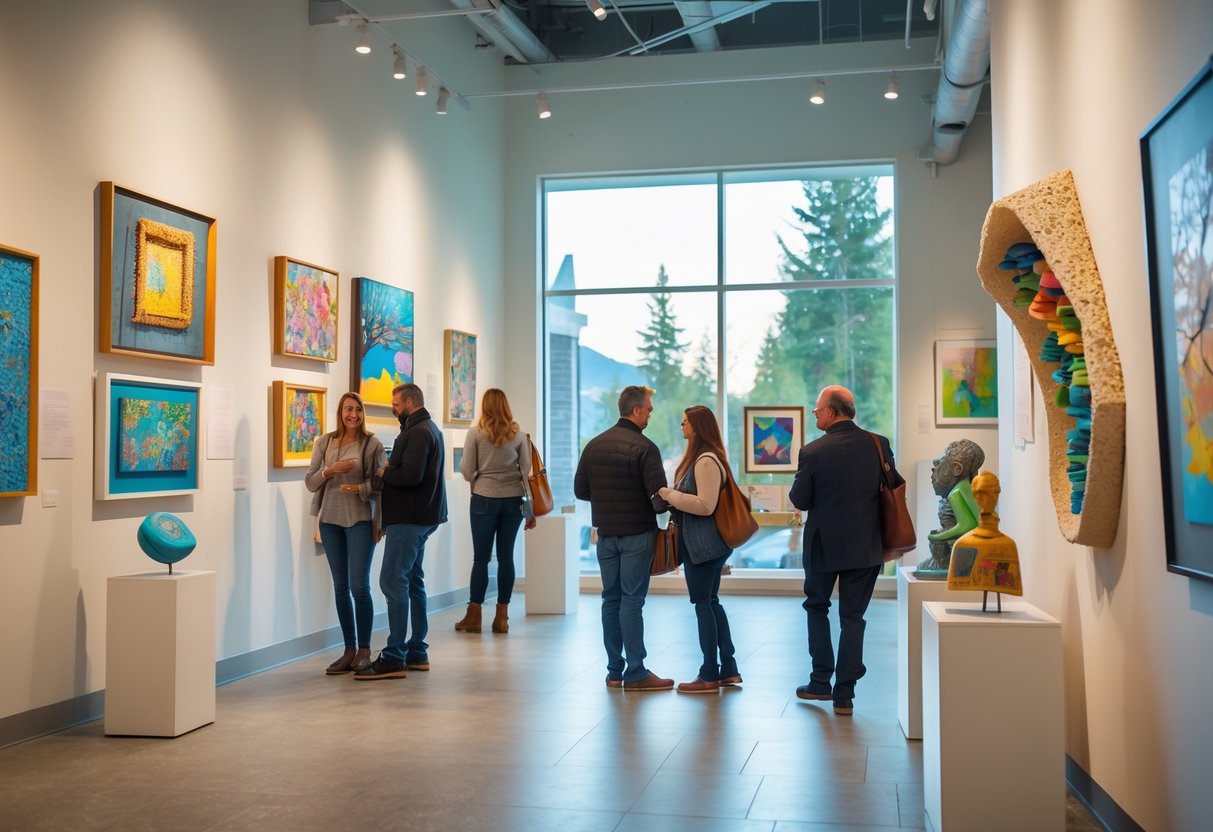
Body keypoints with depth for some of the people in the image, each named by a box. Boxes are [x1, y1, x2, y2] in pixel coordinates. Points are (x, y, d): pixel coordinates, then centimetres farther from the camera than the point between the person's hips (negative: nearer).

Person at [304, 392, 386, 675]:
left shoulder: (372, 444, -3)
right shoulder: (324, 443, 7)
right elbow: (309, 482, 5)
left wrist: (361, 488, -20)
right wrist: (330, 471, -12)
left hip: (360, 519, -4)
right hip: (330, 519, 4)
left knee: (359, 585, -7)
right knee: (341, 586, 8)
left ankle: (364, 650, 5)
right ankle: (349, 651, 15)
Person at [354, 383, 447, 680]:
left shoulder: (418, 433, -15)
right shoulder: (429, 429, 19)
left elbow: (410, 476, -25)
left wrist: (385, 472, -9)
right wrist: (390, 470, 5)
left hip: (409, 519, -11)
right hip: (419, 517, 11)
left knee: (393, 581, -10)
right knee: (412, 582, 14)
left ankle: (394, 658, -10)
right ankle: (416, 652, 20)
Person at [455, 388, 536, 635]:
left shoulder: (475, 433, -3)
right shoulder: (519, 435, 3)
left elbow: (467, 472, -1)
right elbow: (526, 472, 5)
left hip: (484, 499, -2)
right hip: (513, 500, 2)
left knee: (481, 557, 3)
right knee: (506, 557, 5)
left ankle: (474, 616, 7)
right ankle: (502, 617, 9)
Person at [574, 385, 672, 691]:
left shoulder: (594, 445, 5)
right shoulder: (644, 447, -14)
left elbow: (580, 490, 7)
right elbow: (659, 496, -17)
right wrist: (660, 507, 4)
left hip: (606, 533, 6)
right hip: (637, 533, -6)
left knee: (611, 599, 11)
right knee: (631, 601, -3)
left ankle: (614, 671, 15)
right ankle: (635, 674, 0)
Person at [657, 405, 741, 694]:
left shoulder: (706, 461, -18)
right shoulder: (705, 457, 14)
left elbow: (705, 506, -22)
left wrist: (669, 495, -18)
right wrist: (673, 498, 10)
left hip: (702, 545, -10)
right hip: (708, 544, 10)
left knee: (703, 605, -3)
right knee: (711, 602, 14)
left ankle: (709, 676, 5)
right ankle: (728, 669, 20)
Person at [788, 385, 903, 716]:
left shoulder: (812, 451, -13)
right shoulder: (878, 444, -4)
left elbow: (799, 500, -8)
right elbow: (896, 486, 5)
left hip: (824, 543, -2)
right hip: (866, 546, 2)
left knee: (816, 607, 19)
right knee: (852, 617, 9)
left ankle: (821, 682, 18)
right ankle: (844, 694, 8)